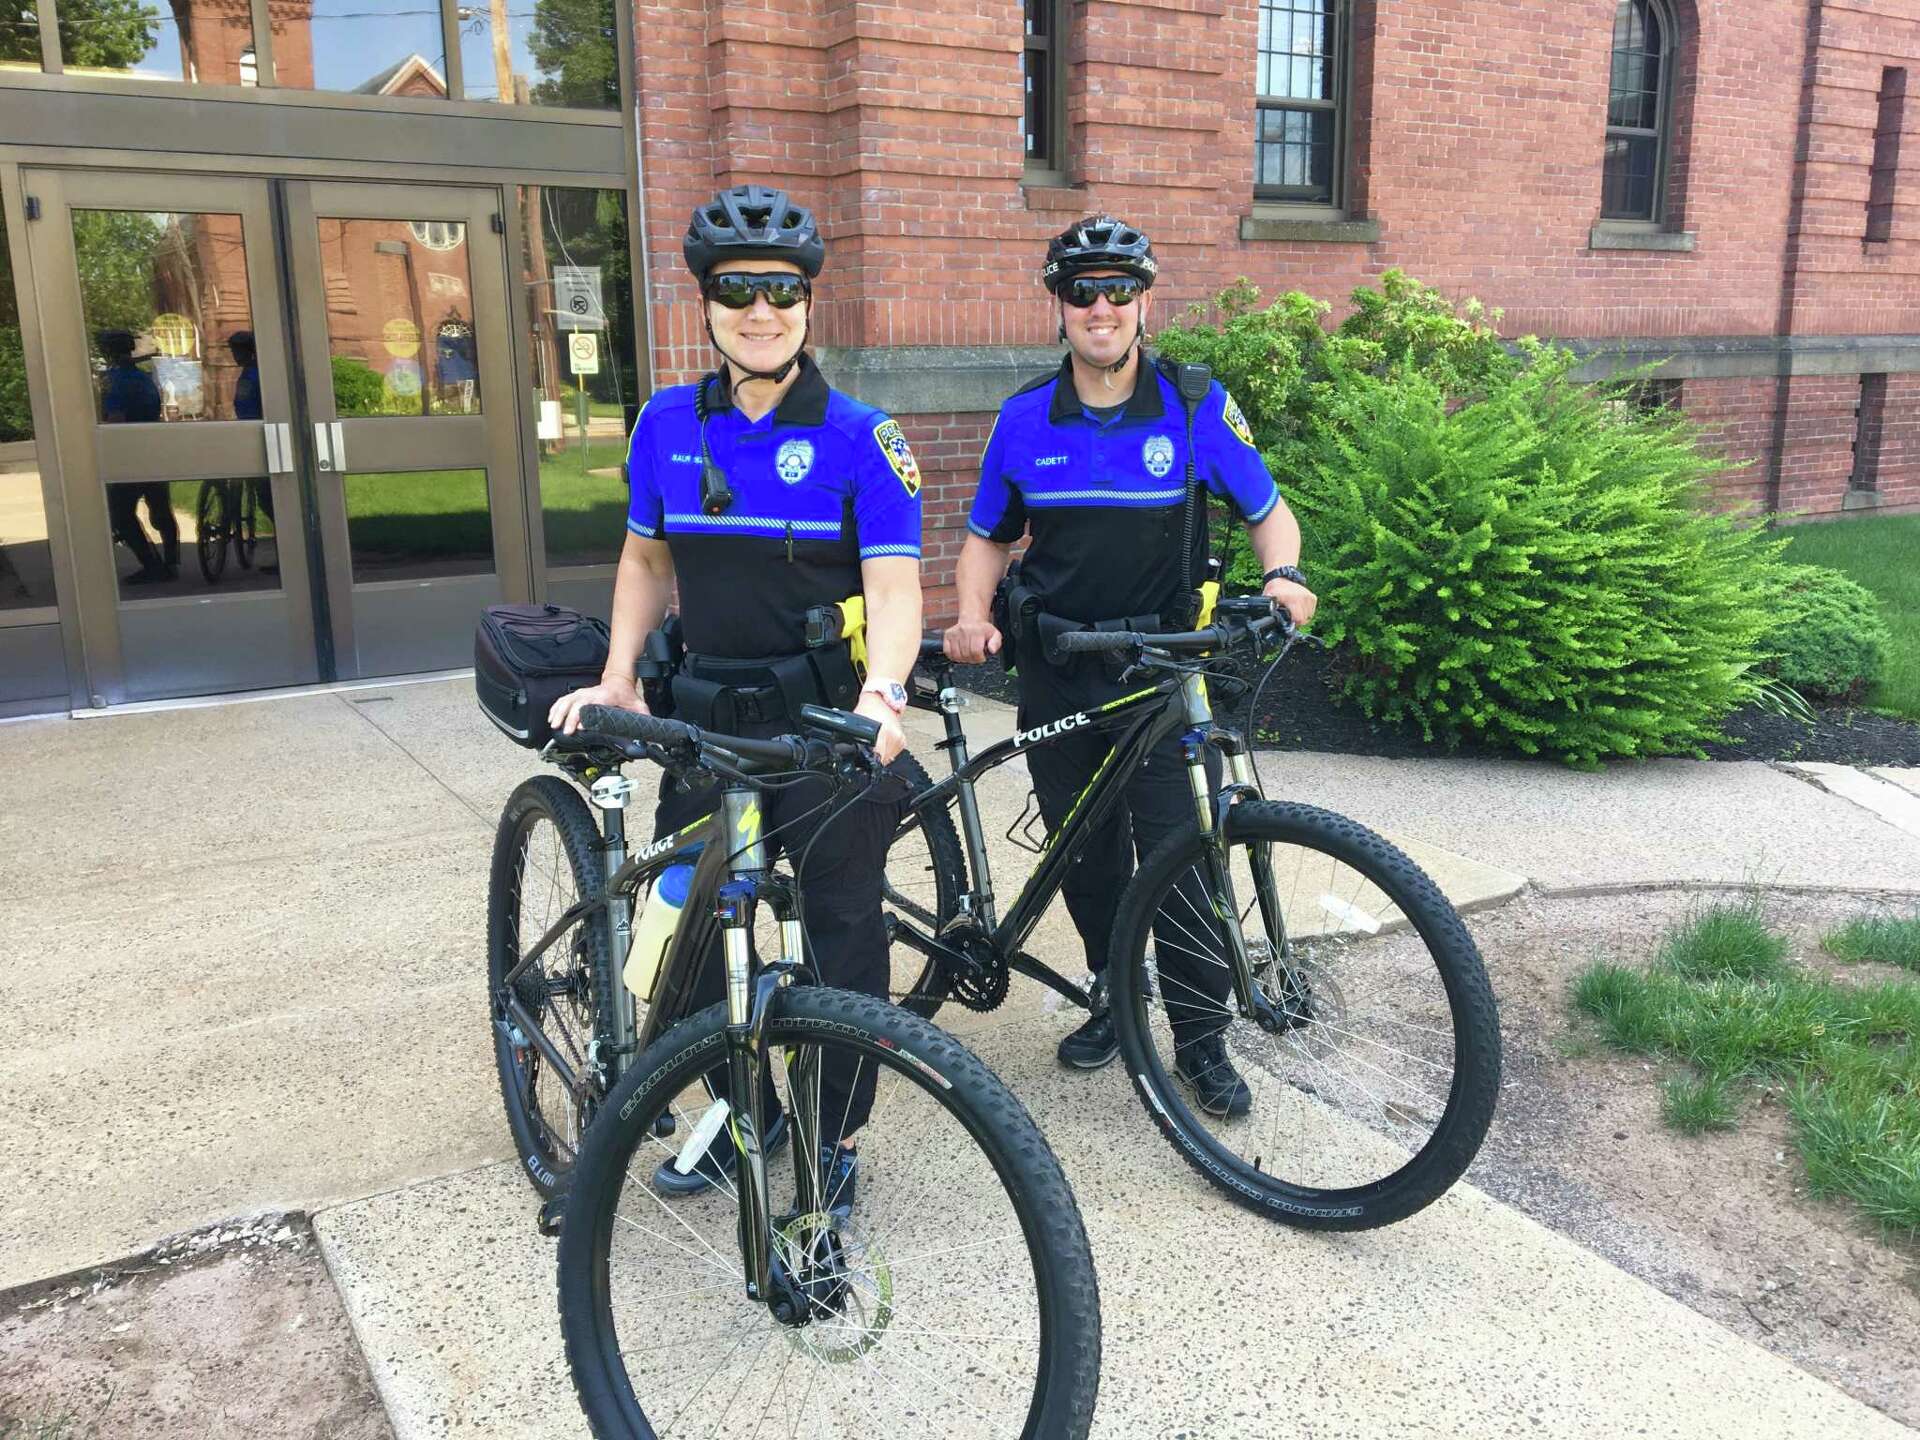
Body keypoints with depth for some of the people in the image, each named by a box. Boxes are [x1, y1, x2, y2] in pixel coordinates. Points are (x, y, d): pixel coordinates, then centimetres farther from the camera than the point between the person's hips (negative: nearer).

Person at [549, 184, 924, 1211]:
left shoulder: (860, 438, -7)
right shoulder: (666, 424, 4)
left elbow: (893, 583, -15)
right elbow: (645, 558, 15)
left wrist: (883, 693, -33)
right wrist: (616, 679, 3)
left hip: (833, 722, -4)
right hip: (707, 718, 4)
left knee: (843, 931, 5)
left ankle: (836, 1137, 25)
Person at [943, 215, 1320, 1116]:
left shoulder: (1195, 408, -4)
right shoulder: (1025, 419, 2)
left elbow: (1267, 509, 5)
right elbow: (987, 536, 12)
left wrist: (1283, 575, -16)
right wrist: (973, 616, -7)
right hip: (1056, 674, 3)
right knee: (1085, 854, 11)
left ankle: (1200, 1037, 11)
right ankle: (1115, 998, 32)